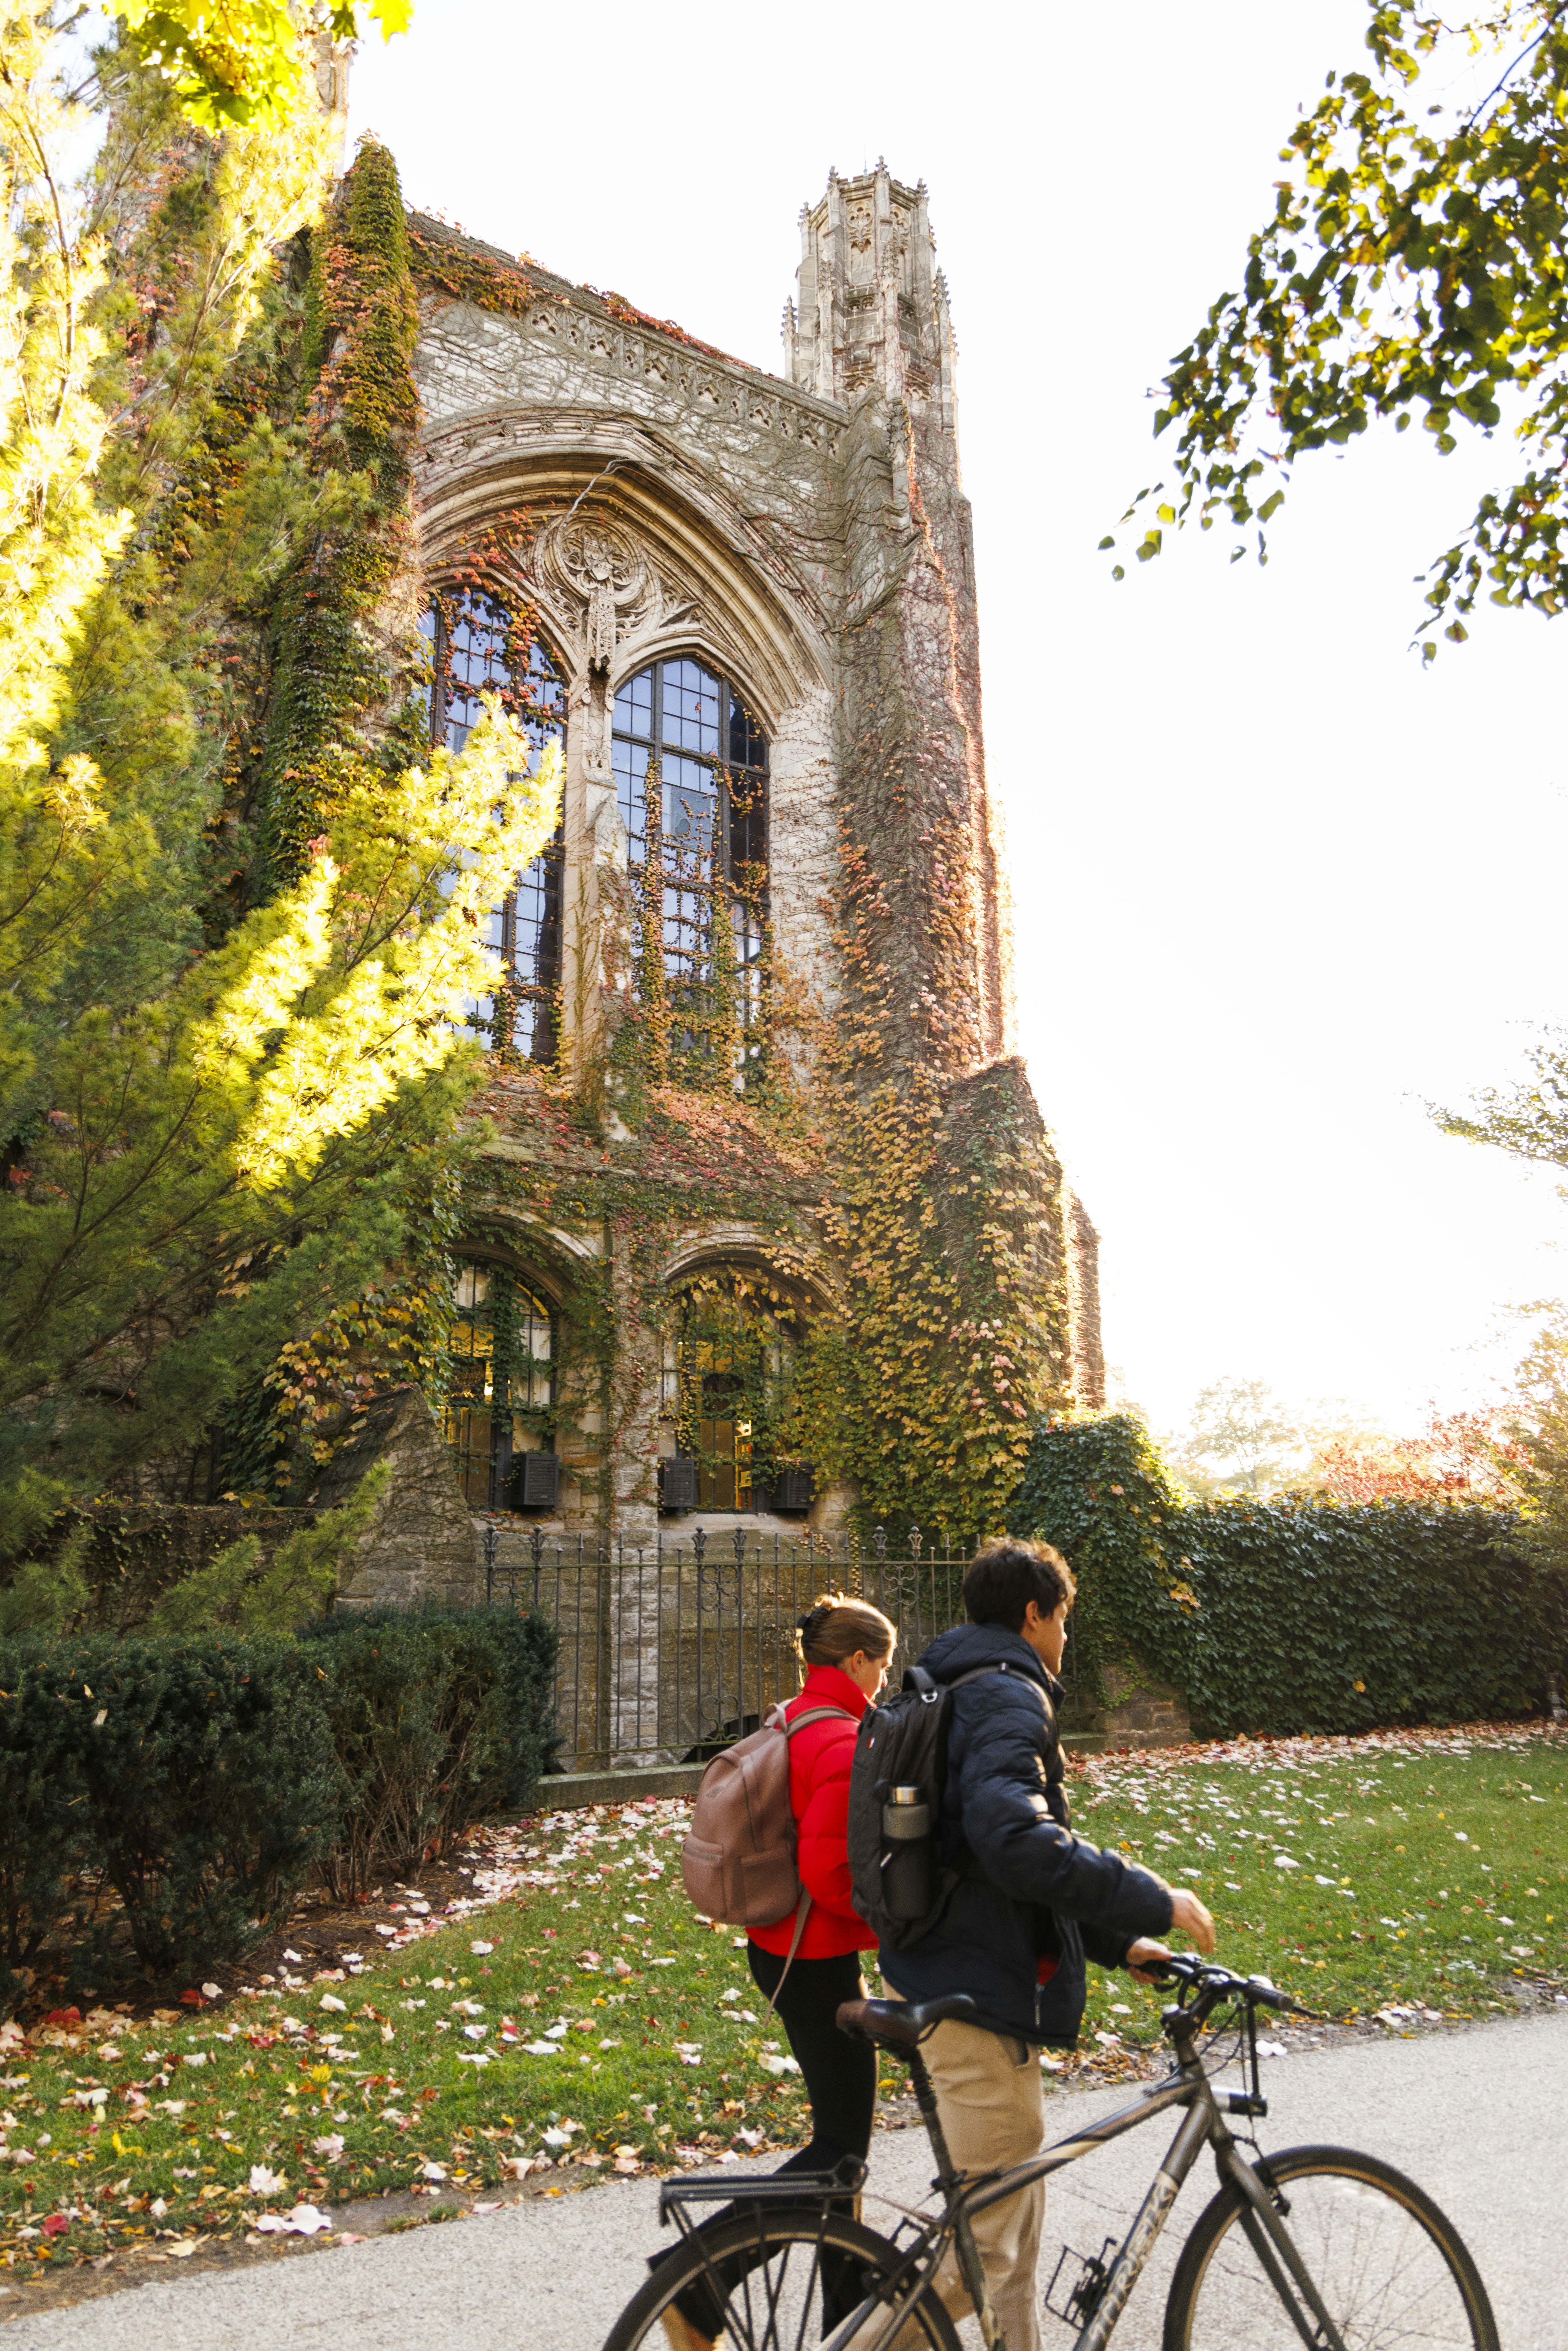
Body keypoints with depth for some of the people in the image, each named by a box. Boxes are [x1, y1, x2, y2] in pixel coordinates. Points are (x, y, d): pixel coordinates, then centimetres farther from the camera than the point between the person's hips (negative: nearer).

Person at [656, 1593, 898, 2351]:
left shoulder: (790, 1724, 7)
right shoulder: (846, 1743, -23)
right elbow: (827, 1869, -27)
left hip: (777, 1946, 10)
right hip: (819, 1963, -10)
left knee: (841, 2128, 21)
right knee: (841, 2145, 3)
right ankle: (696, 2276, 1)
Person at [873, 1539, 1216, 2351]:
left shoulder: (958, 1694, 16)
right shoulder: (1009, 1698, -18)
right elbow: (1018, 1844, -34)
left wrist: (1116, 1942, 14)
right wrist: (1153, 1902, -24)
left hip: (940, 1975, 11)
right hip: (979, 1996, -11)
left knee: (1013, 2213, 23)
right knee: (989, 2242, 2)